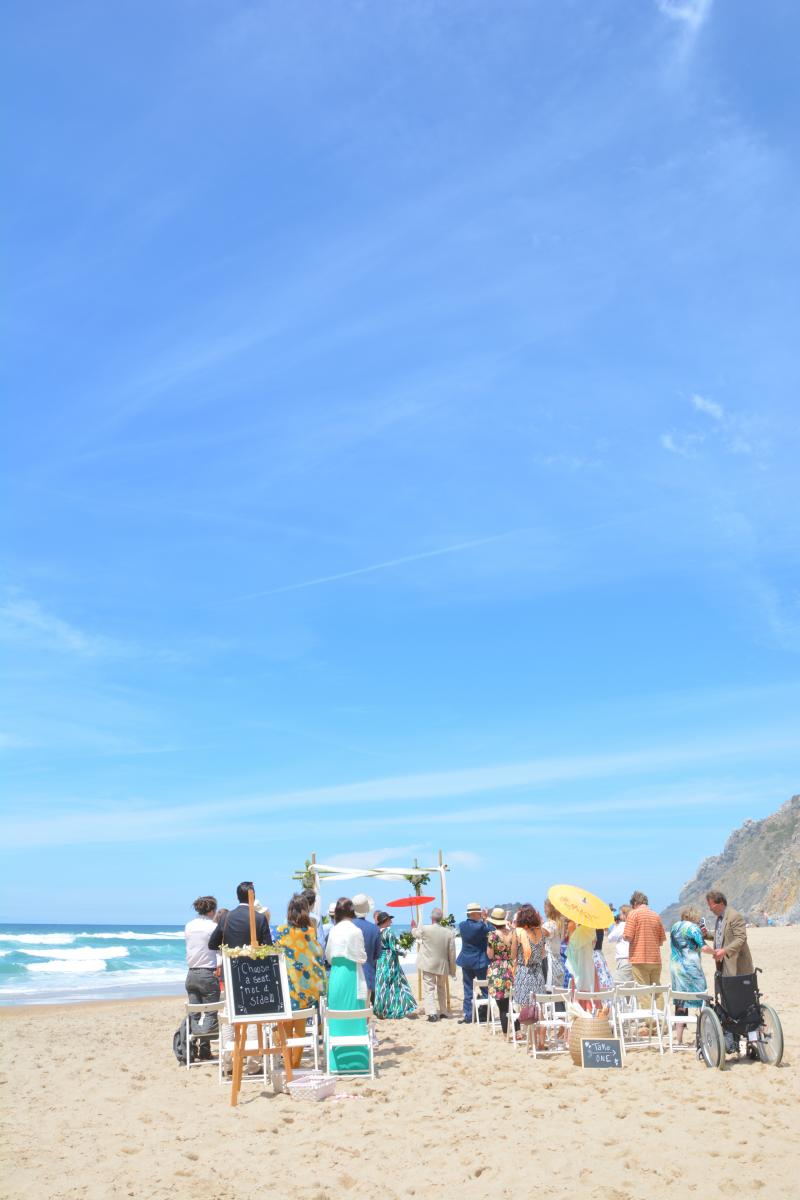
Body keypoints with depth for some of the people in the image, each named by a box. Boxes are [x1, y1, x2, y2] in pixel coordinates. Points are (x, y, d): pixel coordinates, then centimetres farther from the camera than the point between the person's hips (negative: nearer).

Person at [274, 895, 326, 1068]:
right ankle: (296, 1062, 13)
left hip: (288, 984, -2)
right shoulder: (311, 931, -2)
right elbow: (318, 956, 0)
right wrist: (319, 985, 8)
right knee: (300, 1027, 10)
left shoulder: (282, 931, -7)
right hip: (307, 985, 2)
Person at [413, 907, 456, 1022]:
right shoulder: (449, 932, -6)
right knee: (441, 988, 21)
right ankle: (443, 1011, 28)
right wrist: (452, 970, 8)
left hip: (428, 965, -3)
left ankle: (432, 1013, -13)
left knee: (429, 988, -1)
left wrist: (415, 928, 34)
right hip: (443, 965, 3)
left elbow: (415, 933, 10)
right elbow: (452, 953, -2)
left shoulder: (424, 929, -13)